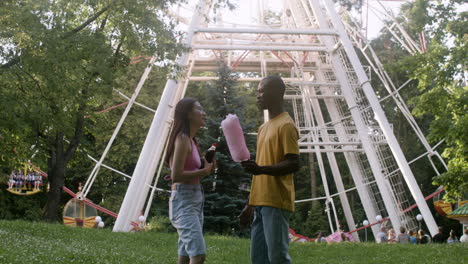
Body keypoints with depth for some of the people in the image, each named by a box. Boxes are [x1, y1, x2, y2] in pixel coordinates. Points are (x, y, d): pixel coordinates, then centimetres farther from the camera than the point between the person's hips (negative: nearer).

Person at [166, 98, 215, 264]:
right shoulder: (182, 139, -11)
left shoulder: (191, 140, 17)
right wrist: (205, 171, -11)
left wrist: (207, 168, 2)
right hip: (184, 200, -10)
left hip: (195, 199, 10)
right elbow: (176, 176, -20)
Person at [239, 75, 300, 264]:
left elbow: (293, 164, -15)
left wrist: (261, 169, -29)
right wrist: (250, 205, 21)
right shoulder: (263, 128, 21)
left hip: (276, 202, -9)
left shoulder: (286, 125, -7)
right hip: (261, 203, 9)